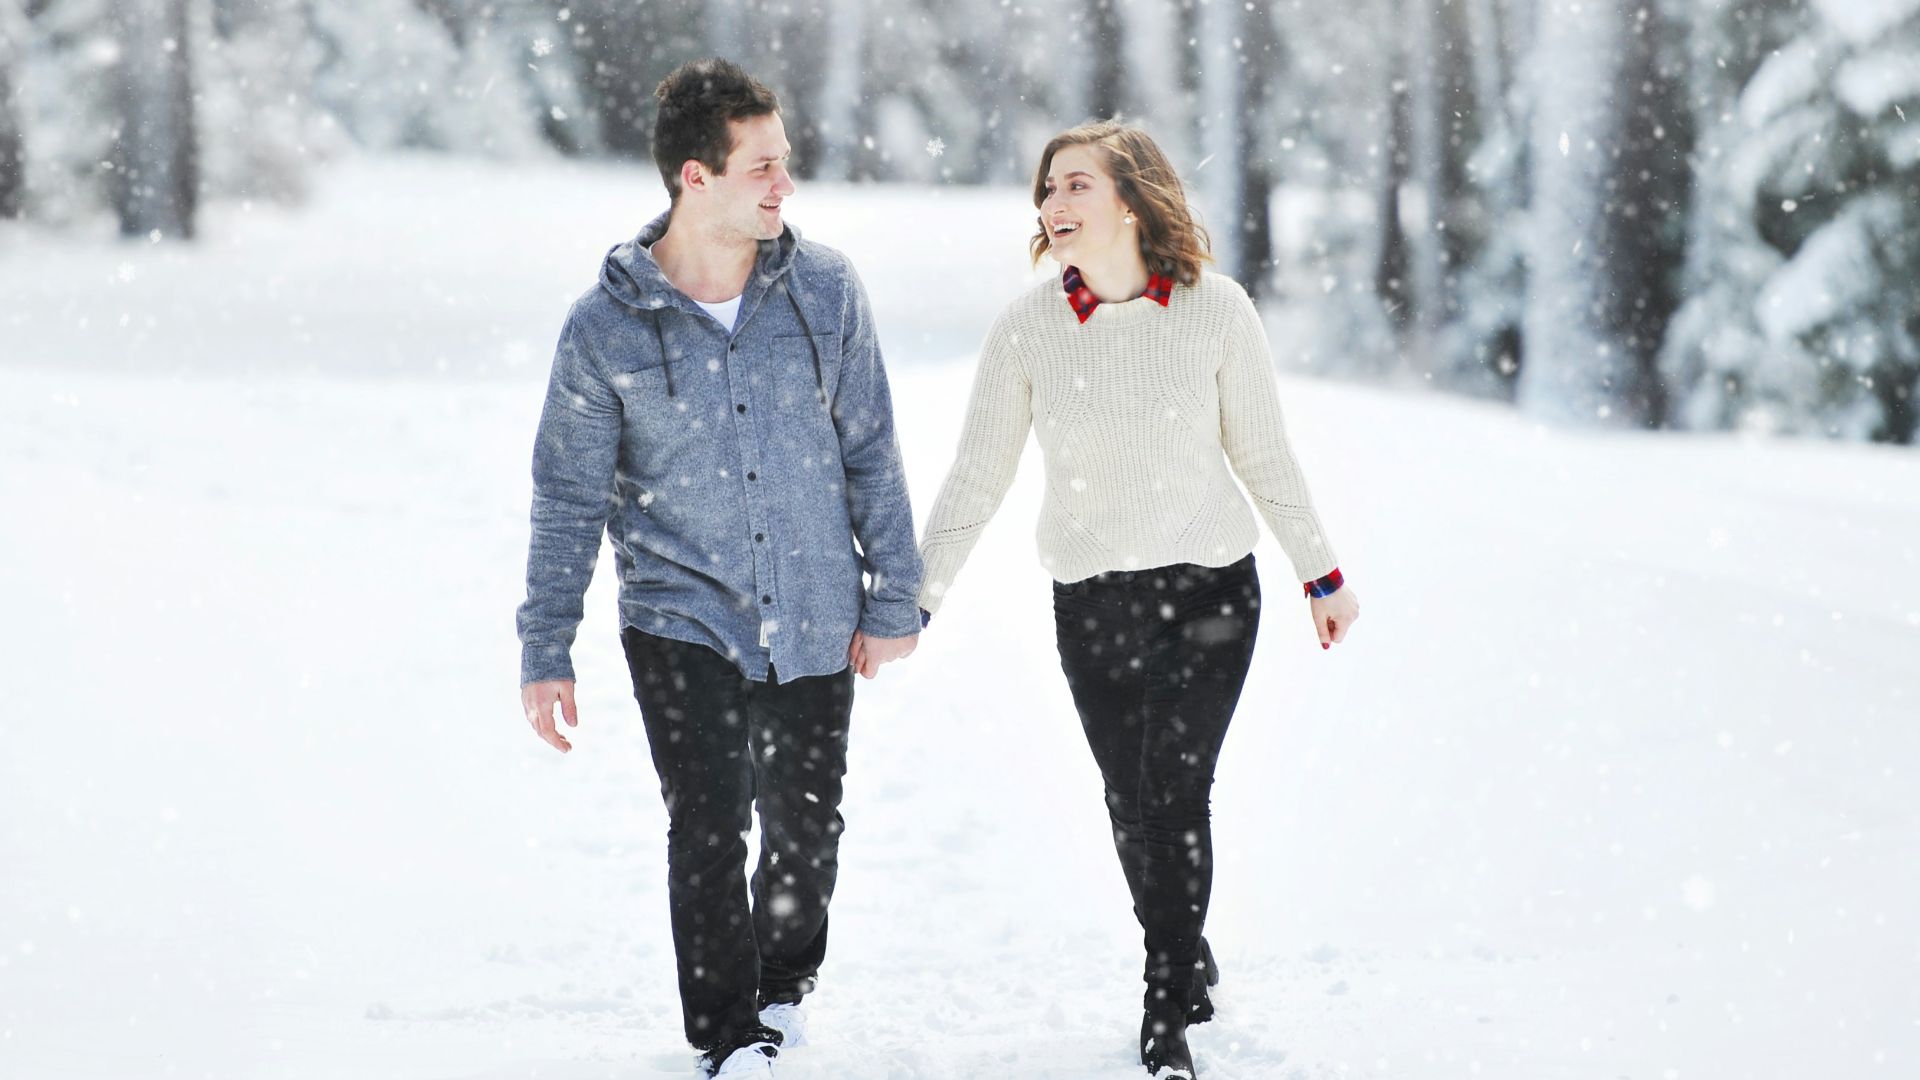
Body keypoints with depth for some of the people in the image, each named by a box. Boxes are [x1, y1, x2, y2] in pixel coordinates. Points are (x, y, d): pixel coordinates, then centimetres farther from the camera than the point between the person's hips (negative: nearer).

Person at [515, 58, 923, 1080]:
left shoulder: (823, 287, -4)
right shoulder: (606, 327, -9)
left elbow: (871, 452, 4)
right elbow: (568, 500, -1)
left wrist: (894, 599, 5)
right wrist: (545, 651, -1)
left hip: (812, 618, 2)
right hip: (681, 619, -2)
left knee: (805, 827, 9)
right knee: (709, 826, -11)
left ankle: (784, 985, 37)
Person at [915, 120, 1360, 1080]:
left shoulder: (1214, 309, -7)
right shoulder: (1027, 327, -6)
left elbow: (1262, 453, 5)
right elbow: (977, 478, 1)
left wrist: (1321, 572, 10)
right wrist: (915, 597, -1)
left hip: (1211, 588, -1)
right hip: (1092, 600, 2)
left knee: (1178, 792, -8)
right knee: (1132, 802, 7)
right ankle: (1187, 962, 32)